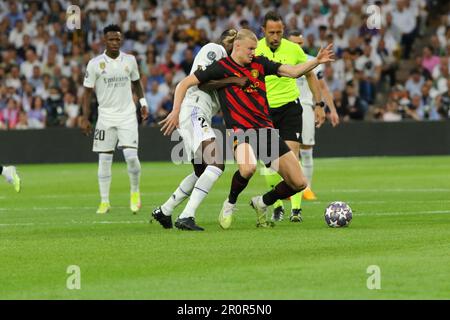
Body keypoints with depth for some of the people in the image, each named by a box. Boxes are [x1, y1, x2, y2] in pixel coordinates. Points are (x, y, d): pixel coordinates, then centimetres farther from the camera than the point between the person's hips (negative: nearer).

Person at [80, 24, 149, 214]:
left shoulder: (130, 61, 4)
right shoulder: (95, 64, -4)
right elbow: (87, 92, 0)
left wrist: (142, 102, 10)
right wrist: (85, 119, -4)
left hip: (127, 115, 1)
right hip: (106, 116, -1)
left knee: (131, 156, -12)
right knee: (104, 159, -1)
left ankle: (135, 191, 12)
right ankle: (105, 202, 7)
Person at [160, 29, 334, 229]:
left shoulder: (259, 64, 12)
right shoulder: (221, 67, -2)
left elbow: (293, 72, 11)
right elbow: (184, 84, -1)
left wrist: (317, 61, -3)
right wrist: (176, 112, -9)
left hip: (266, 130, 6)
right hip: (240, 131, -6)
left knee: (299, 183, 0)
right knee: (248, 168, -39)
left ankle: (262, 203, 27)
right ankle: (230, 204, -7)